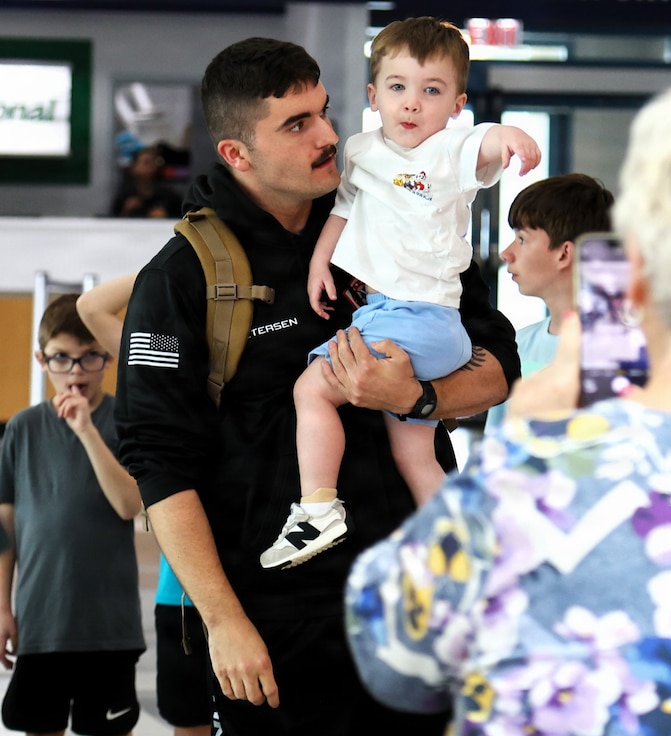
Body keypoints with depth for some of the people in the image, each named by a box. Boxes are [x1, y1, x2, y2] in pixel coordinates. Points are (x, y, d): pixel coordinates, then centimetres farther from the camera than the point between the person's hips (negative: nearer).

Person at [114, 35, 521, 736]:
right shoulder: (181, 279, -5)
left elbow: (498, 368, 7)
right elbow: (161, 466, -9)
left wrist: (414, 397, -15)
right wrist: (223, 621, -15)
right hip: (274, 614, -3)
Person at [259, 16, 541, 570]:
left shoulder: (452, 150, -9)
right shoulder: (362, 151, 11)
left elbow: (485, 147, -31)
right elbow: (344, 208, 25)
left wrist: (509, 136, -53)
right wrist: (319, 262, 13)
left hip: (422, 315, -8)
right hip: (382, 312, 8)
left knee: (312, 389, -14)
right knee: (413, 456, 13)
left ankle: (318, 510, -6)